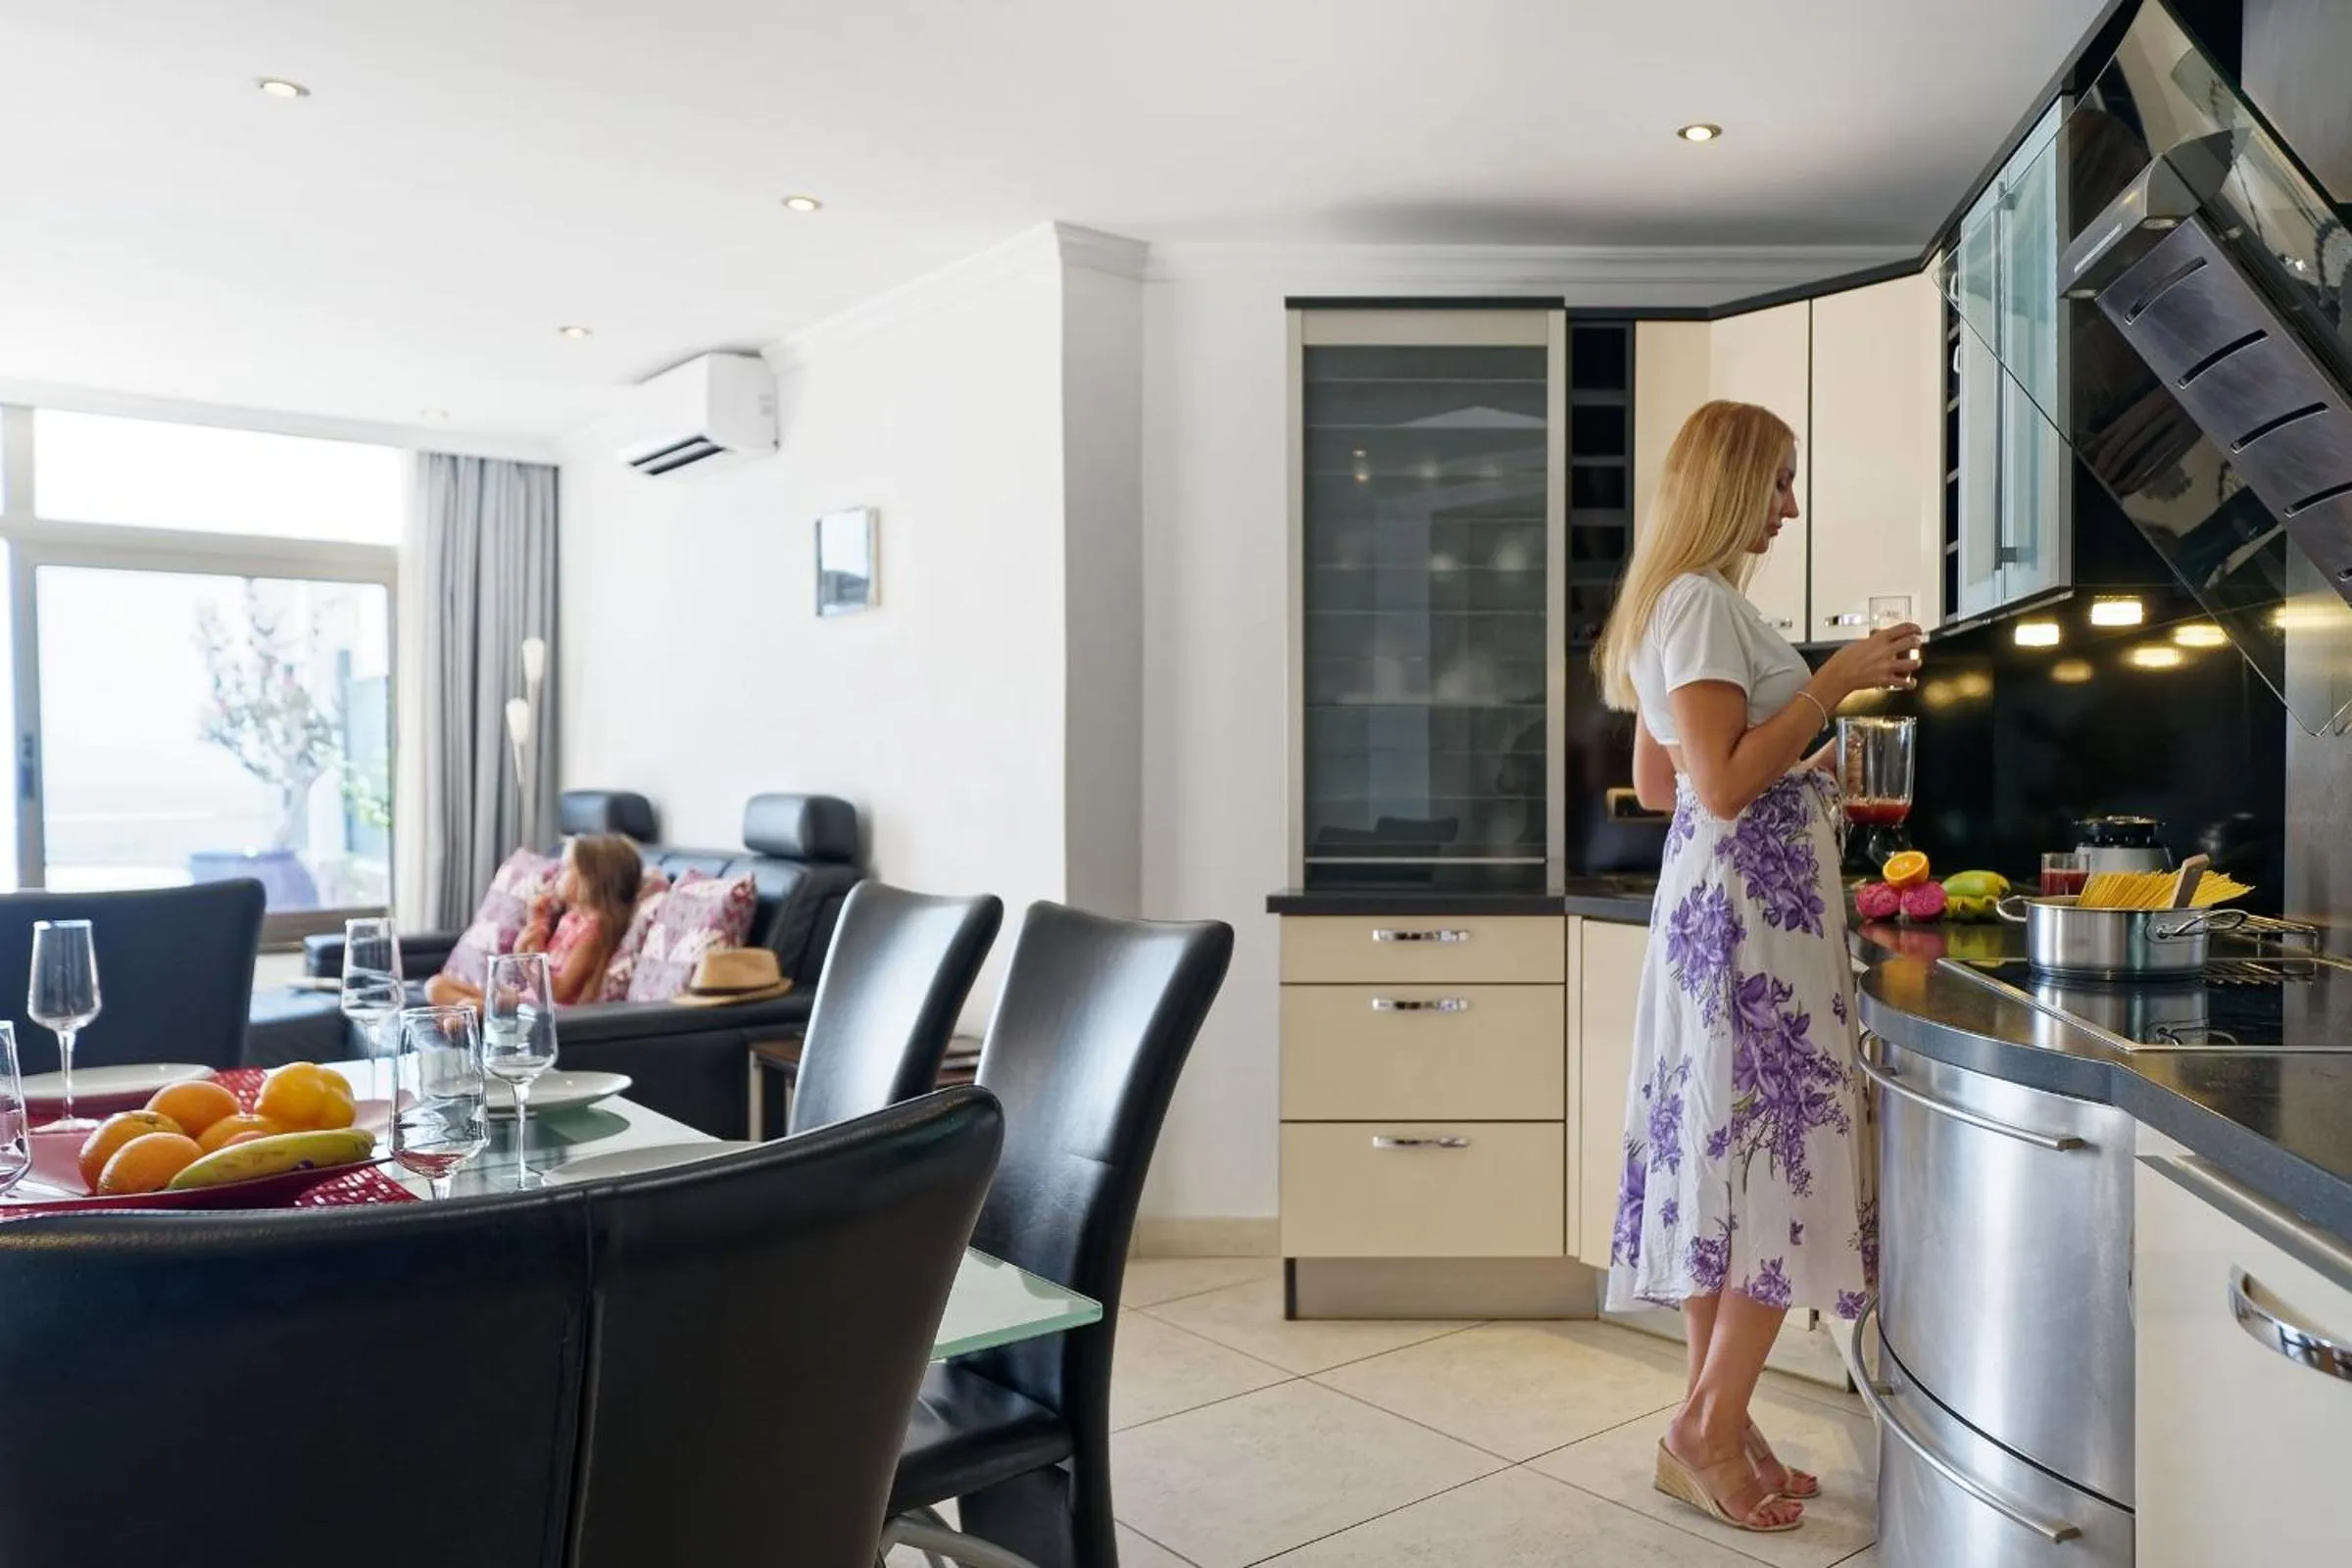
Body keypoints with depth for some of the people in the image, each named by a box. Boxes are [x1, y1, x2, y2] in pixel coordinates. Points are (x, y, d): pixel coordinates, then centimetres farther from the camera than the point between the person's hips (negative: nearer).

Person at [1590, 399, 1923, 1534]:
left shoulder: (1681, 601, 18)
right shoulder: (1702, 602, -13)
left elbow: (1657, 784, 20)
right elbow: (1724, 784, -20)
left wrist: (1803, 775, 24)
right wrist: (1833, 684, -16)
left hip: (1727, 901, 10)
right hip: (1752, 902, -10)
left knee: (1730, 1148, 11)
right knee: (1786, 1149, -5)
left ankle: (1717, 1424, 19)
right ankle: (1709, 1427, 5)